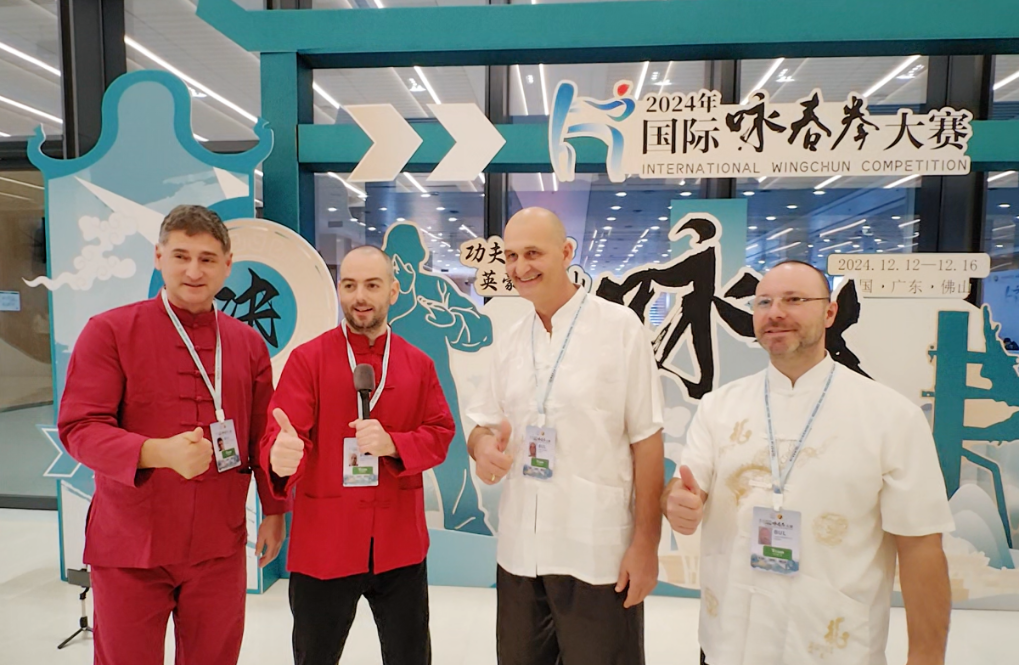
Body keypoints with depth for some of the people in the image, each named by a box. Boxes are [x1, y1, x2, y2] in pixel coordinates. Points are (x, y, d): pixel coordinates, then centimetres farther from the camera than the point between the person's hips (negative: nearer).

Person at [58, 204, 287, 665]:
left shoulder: (248, 343, 3)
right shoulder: (109, 331, -7)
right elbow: (79, 427, -13)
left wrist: (274, 511, 11)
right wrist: (159, 452, -30)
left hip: (219, 545, 3)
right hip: (129, 545, -2)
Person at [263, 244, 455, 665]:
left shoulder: (419, 364, 3)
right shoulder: (307, 359, -6)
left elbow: (440, 434, 1)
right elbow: (280, 433, -14)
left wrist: (393, 444, -18)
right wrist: (281, 456, -38)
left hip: (400, 544, 3)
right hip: (324, 544, -2)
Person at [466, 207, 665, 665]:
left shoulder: (620, 327, -8)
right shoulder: (509, 342, 7)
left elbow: (646, 441, -8)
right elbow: (483, 426, 13)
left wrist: (646, 543, -10)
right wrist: (483, 446, -10)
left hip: (598, 556, -5)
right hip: (519, 550, 5)